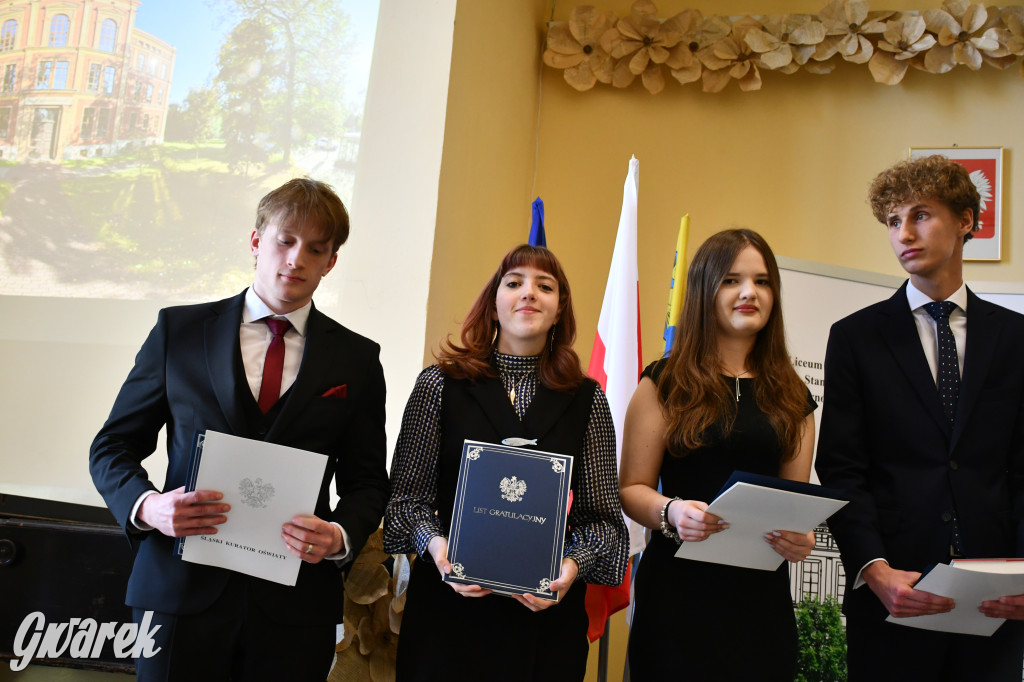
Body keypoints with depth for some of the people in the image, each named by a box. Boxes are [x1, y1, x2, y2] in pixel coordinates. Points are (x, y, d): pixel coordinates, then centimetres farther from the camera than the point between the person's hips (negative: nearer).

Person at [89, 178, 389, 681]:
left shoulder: (357, 359, 4)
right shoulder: (180, 330, 3)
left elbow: (366, 481, 7)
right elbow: (112, 448, 7)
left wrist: (340, 536, -13)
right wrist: (148, 505, -13)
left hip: (295, 602, 1)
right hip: (182, 589, 0)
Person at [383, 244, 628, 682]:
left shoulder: (587, 399, 3)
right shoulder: (439, 384, 1)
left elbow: (602, 516, 3)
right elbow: (407, 496, 2)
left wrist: (574, 564, -15)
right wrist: (435, 543, -16)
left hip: (547, 611, 1)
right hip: (449, 603, 0)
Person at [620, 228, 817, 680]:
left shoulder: (791, 397, 10)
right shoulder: (666, 384, 0)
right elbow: (631, 488, -2)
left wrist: (801, 537, -9)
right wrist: (671, 512, -22)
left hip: (762, 592, 3)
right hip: (680, 587, -3)